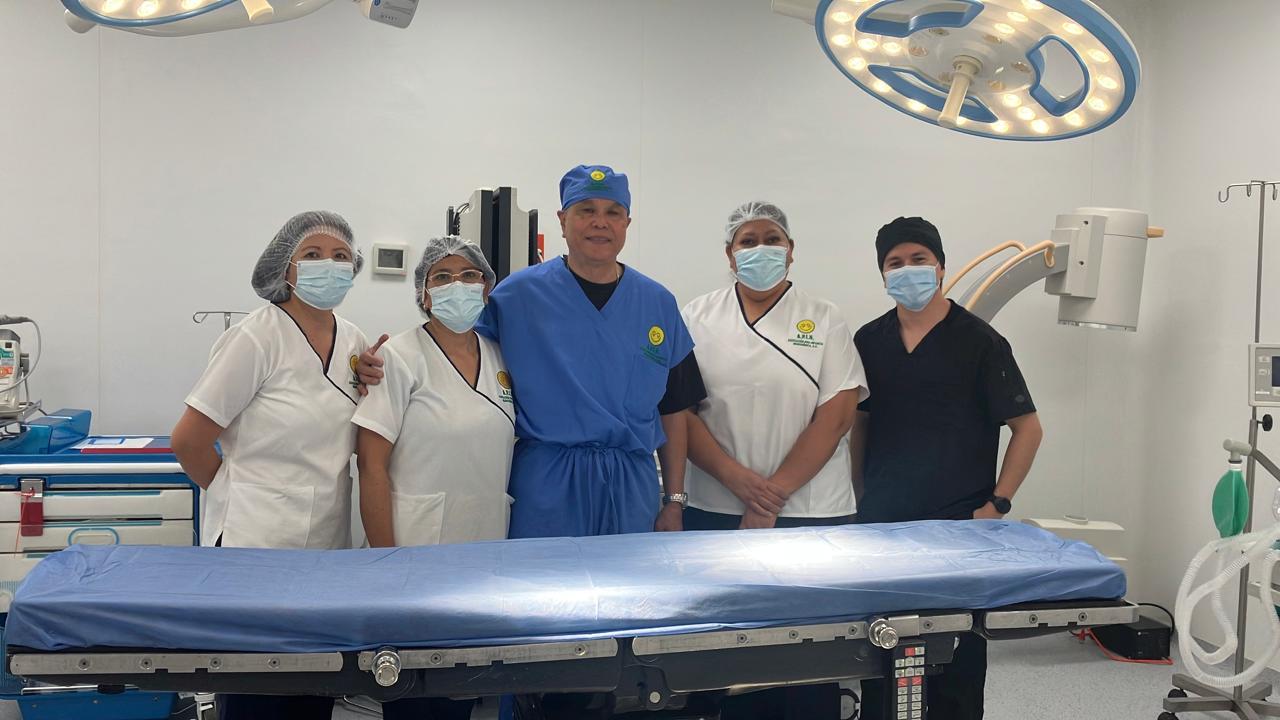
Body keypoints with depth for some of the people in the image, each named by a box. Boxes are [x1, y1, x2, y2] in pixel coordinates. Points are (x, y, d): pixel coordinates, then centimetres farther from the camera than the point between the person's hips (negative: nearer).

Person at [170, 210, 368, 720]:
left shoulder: (353, 341, 7)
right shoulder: (257, 338, -12)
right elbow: (188, 441, -11)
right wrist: (240, 492, 2)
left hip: (328, 546, 6)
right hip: (257, 544, -6)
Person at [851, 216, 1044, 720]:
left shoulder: (978, 341, -5)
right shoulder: (868, 341, 7)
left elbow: (1028, 427, -4)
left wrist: (997, 504, -10)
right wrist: (859, 503, 10)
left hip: (957, 527, -3)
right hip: (880, 525, 4)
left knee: (955, 655, 6)